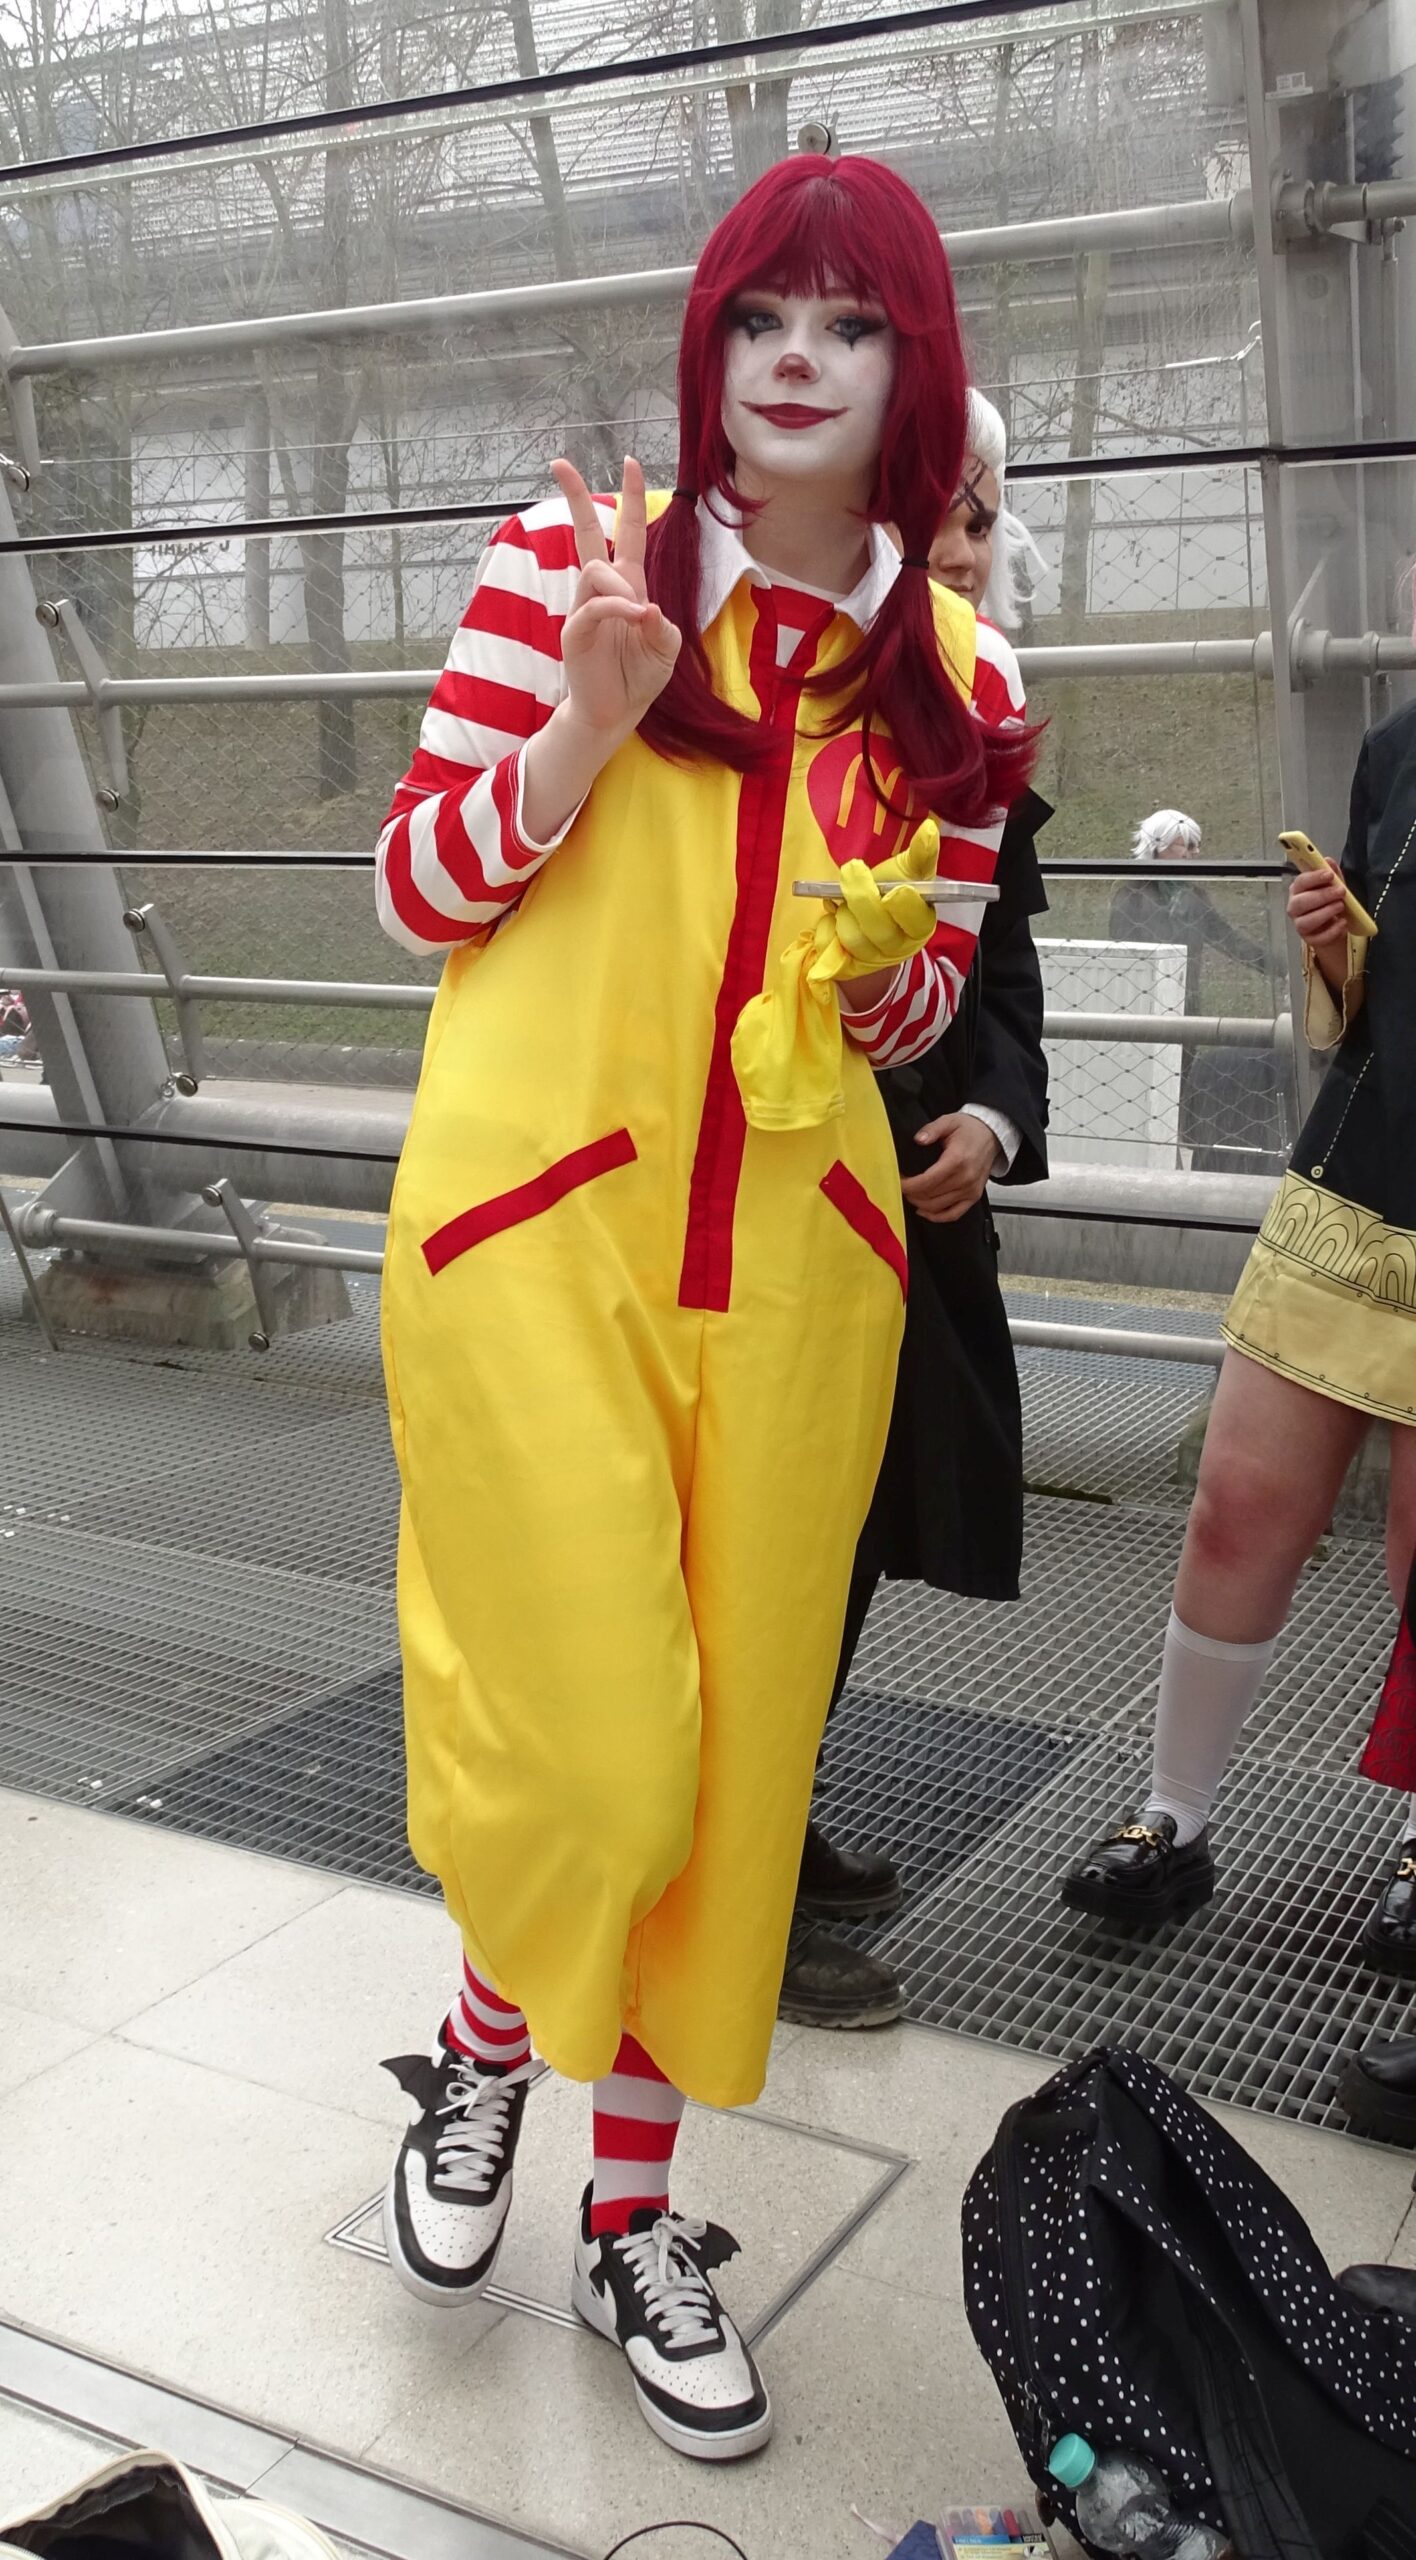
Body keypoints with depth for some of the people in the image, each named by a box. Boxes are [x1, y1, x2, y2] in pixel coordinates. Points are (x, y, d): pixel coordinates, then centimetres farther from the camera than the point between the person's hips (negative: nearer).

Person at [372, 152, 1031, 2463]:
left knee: (731, 1755, 9)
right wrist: (596, 714, -16)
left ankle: (637, 2213, 31)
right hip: (536, 1232, -3)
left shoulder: (959, 680, 8)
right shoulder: (574, 558, -1)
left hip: (792, 1260, 4)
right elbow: (421, 888, -2)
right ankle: (484, 2051, 31)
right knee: (583, 1749, -5)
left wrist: (894, 979, -6)